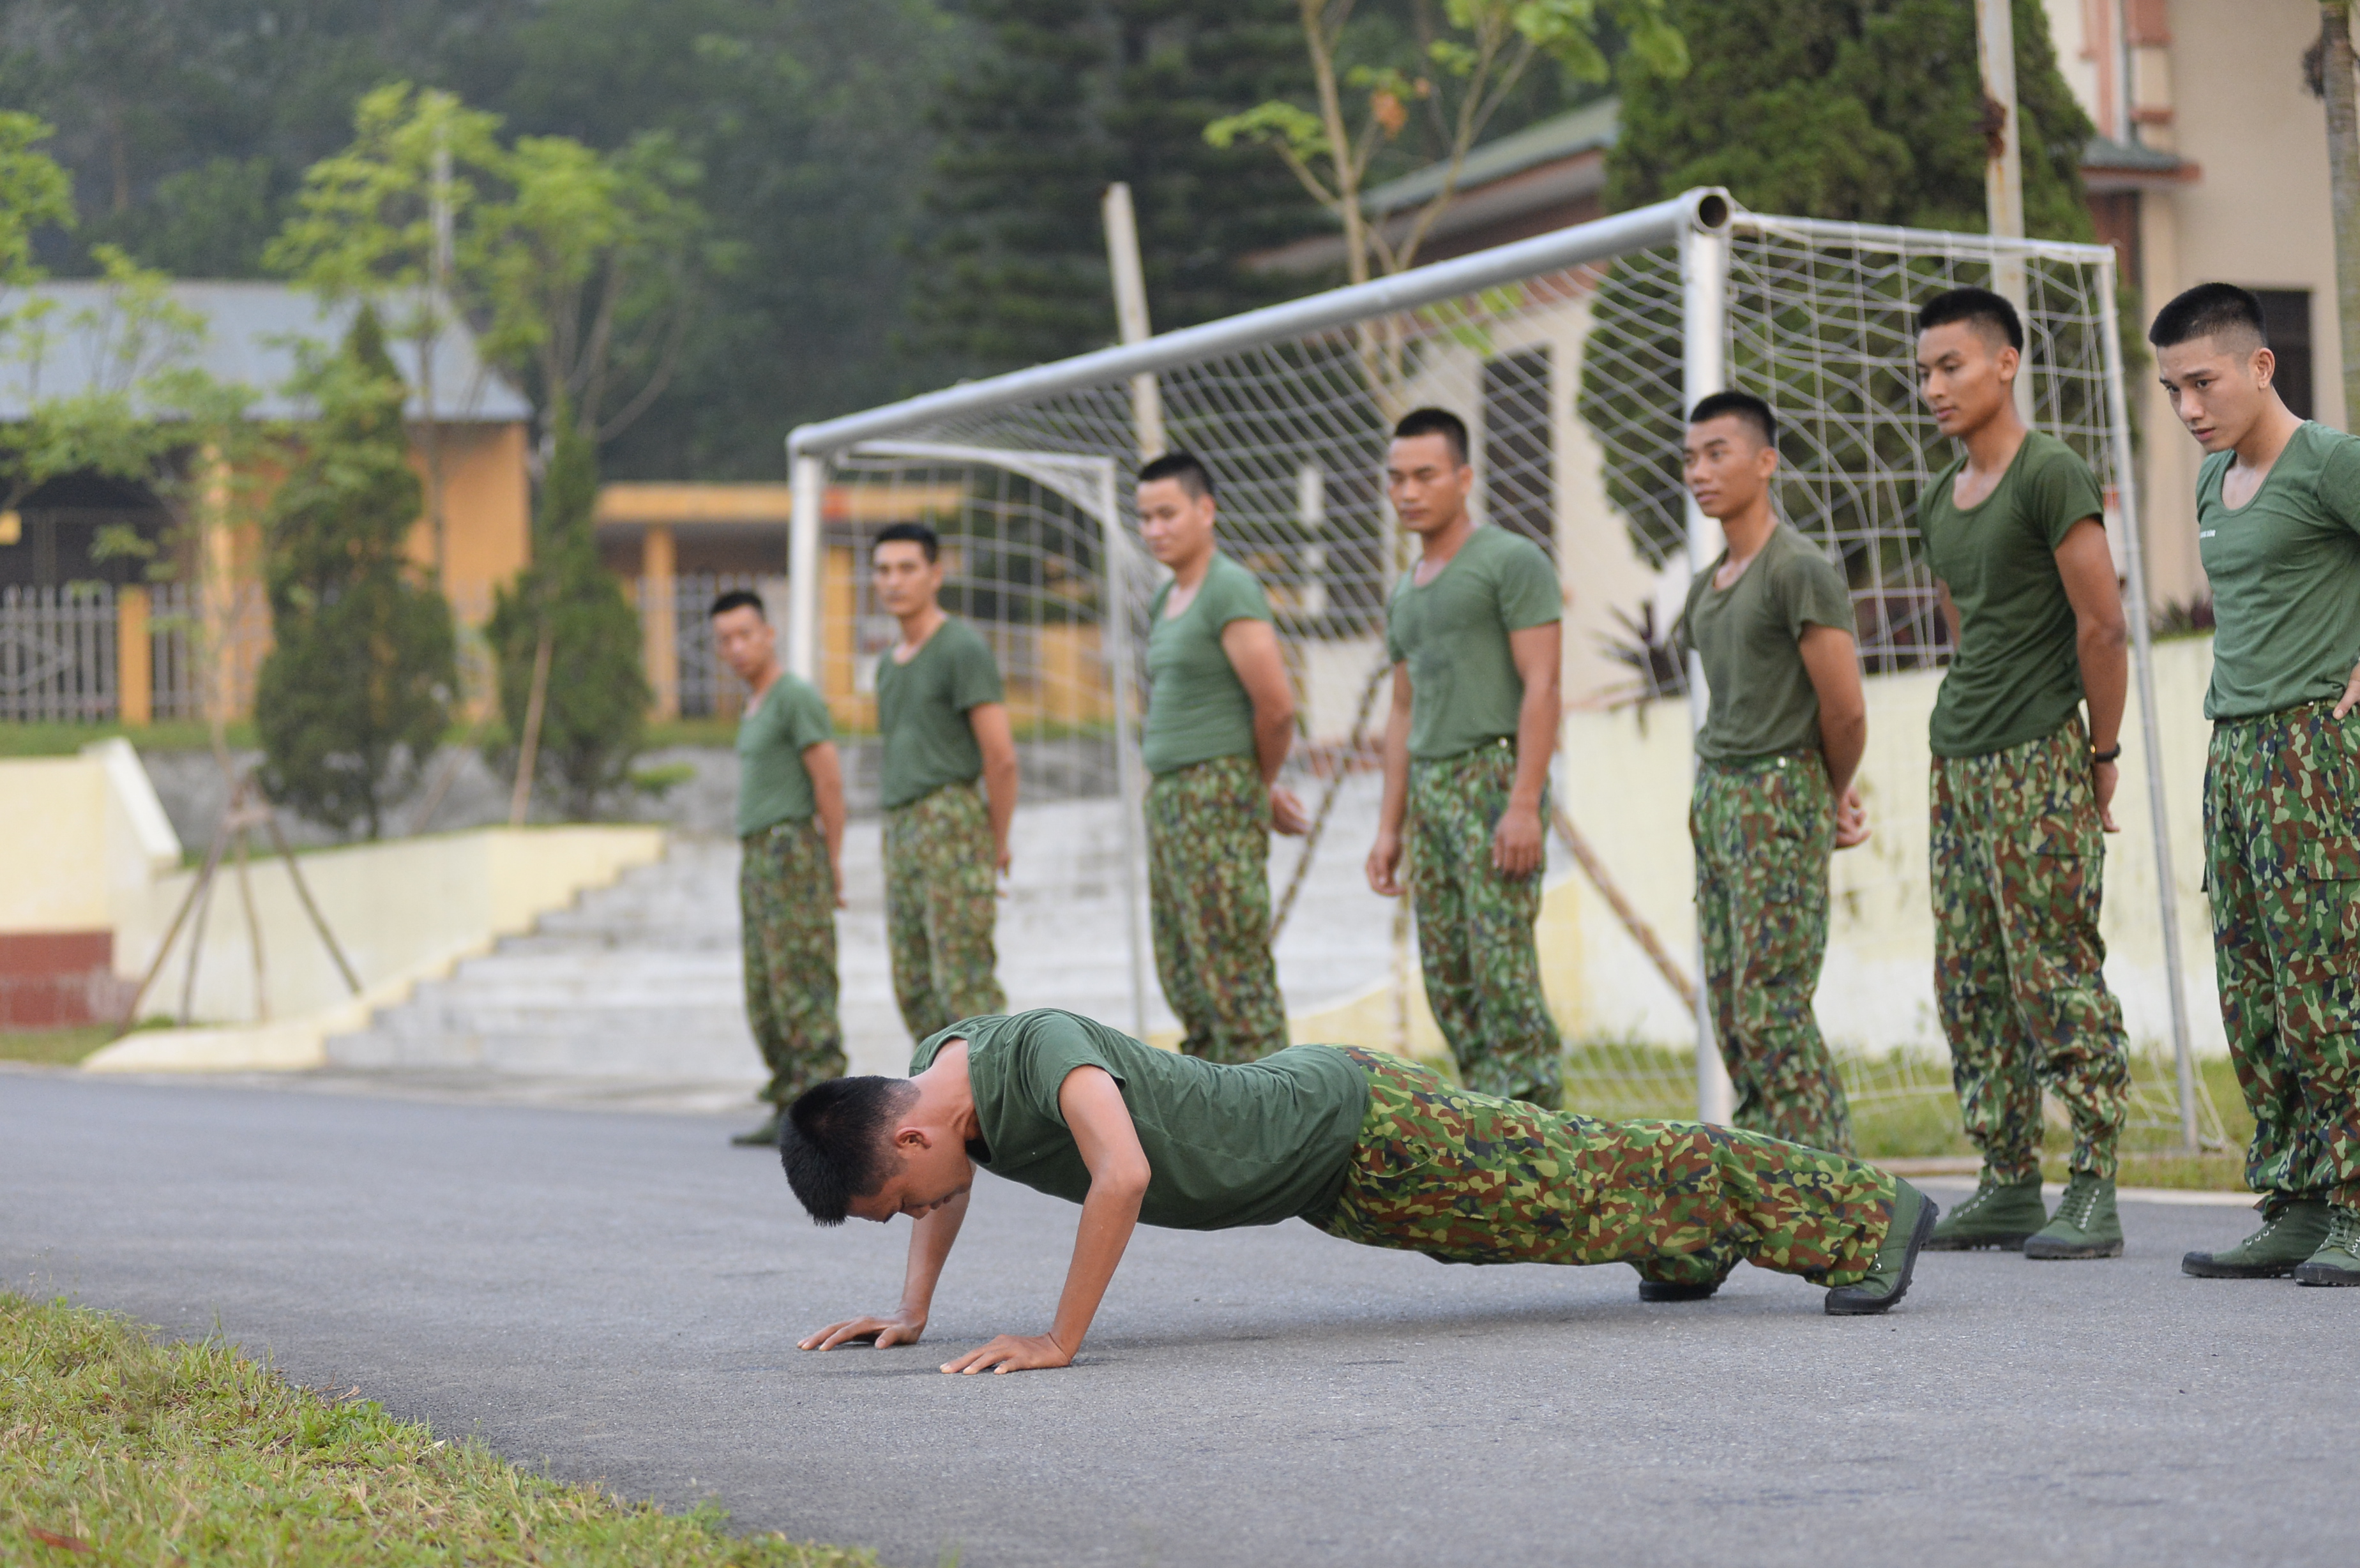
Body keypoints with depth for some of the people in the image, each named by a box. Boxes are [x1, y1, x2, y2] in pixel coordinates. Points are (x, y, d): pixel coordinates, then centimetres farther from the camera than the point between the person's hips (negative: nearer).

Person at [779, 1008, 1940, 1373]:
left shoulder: (1036, 1052, -37)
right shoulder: (933, 1070, -7)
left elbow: (1123, 1175, -53)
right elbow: (960, 1188, 17)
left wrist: (1060, 1339, -45)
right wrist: (911, 1312, 7)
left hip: (1357, 1133, -8)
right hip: (1293, 1113, 8)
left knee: (1589, 1187, 3)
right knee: (1552, 1179, 29)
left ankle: (1867, 1216, 14)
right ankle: (1700, 1245, 52)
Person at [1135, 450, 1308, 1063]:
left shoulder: (1231, 590, -12)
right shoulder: (1167, 603, 17)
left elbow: (1276, 707, -17)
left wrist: (1262, 789, 0)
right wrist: (1263, 789, 18)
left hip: (1219, 800, -10)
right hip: (1170, 800, 10)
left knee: (1235, 973, -9)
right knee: (1184, 974, 10)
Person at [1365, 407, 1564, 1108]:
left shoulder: (1513, 561, -4)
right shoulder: (1405, 592, 20)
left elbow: (1541, 687, -11)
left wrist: (1524, 805, -20)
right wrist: (1390, 827, 16)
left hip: (1495, 775, -8)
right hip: (1429, 789, 8)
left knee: (1502, 964, -13)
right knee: (1447, 978, 5)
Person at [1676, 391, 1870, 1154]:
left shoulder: (1800, 571, -11)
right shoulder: (1706, 587, 15)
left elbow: (1845, 711, -11)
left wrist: (1831, 796, 6)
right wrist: (1839, 799, 14)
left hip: (1779, 802, -8)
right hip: (1717, 797, 8)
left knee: (1773, 1011, -11)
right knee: (1732, 1010, 7)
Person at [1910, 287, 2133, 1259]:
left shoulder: (2051, 478, -9)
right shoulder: (1937, 505, 16)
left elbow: (2102, 629, -10)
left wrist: (2099, 758, -5)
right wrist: (1966, 743, 18)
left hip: (2039, 765, -8)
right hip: (1958, 765, 8)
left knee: (2058, 976, -9)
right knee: (1971, 985, 7)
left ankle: (2094, 1193, -7)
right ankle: (2008, 1187, 12)